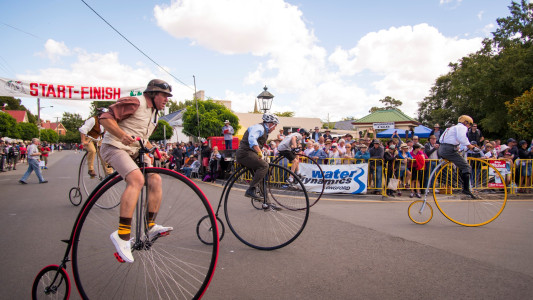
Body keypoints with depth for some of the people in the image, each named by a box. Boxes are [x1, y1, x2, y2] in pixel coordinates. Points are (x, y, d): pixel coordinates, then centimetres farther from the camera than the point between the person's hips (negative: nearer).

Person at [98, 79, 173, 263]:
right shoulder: (135, 103, -10)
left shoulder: (154, 113, 19)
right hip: (115, 147, -9)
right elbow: (105, 118, -17)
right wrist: (123, 135, -31)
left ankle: (150, 227, -2)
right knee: (137, 179, -31)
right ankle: (122, 234, -32)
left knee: (155, 180, -10)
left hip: (134, 151, 9)